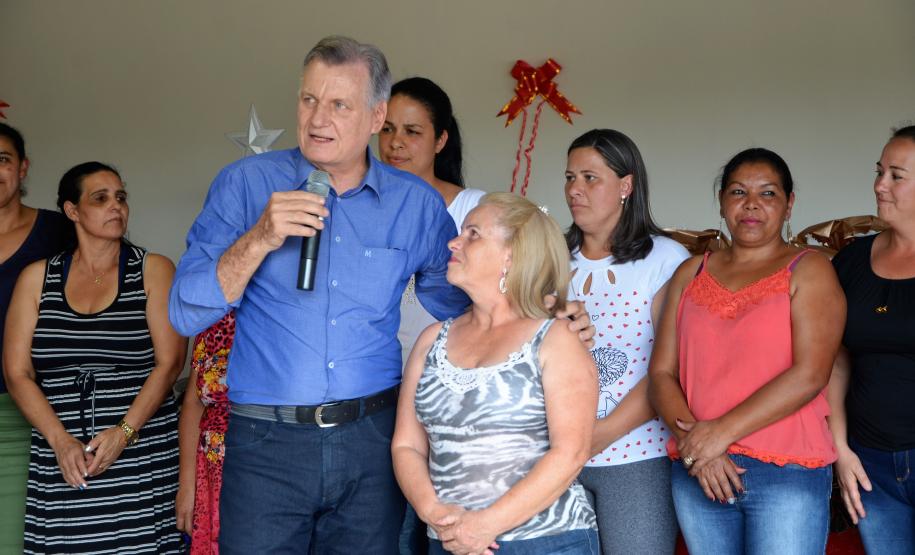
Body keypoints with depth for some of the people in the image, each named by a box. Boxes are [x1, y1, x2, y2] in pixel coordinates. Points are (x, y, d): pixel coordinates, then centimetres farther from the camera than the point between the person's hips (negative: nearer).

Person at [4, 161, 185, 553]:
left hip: (141, 458, -1)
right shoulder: (37, 278, 9)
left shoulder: (153, 270, 4)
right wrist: (61, 440, -9)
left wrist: (123, 434, -13)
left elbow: (169, 362, -3)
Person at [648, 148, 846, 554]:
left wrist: (722, 432, -15)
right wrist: (693, 439, -11)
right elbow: (661, 373, 5)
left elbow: (810, 375, -12)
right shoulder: (691, 274, 11)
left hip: (787, 474, -3)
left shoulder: (808, 271, 0)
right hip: (696, 475, 4)